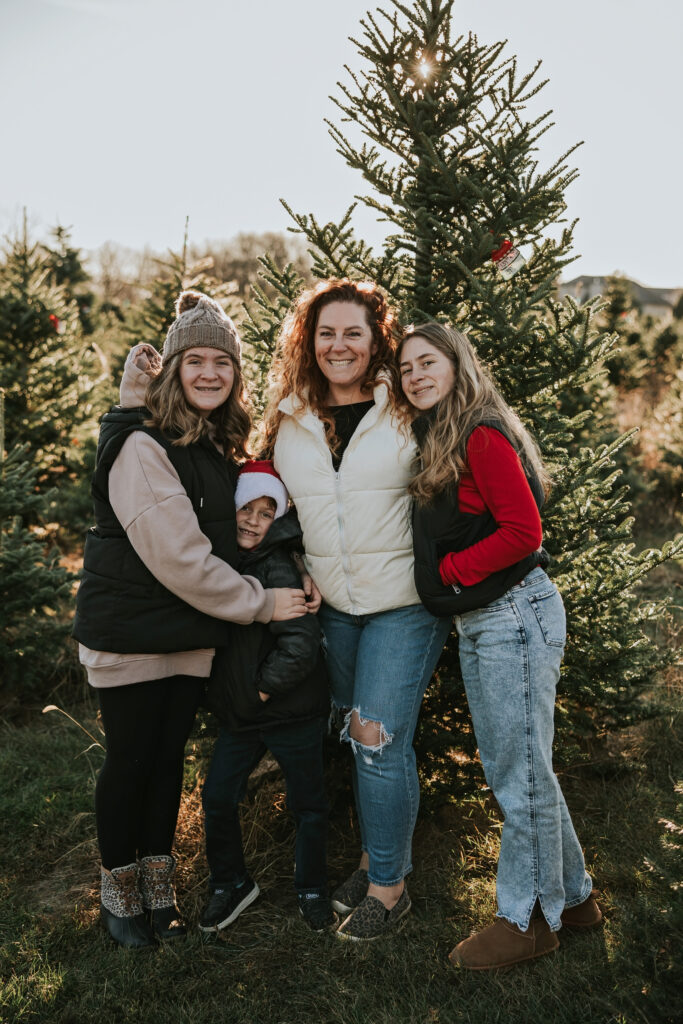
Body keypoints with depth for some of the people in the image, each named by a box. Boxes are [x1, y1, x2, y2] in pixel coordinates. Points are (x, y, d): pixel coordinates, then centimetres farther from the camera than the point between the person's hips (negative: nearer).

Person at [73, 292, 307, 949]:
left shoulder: (218, 444, 8)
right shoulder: (143, 446, -19)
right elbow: (177, 557, -23)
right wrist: (260, 603, -15)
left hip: (193, 635, 7)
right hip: (131, 633, -7)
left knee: (169, 756, 15)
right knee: (129, 761, 8)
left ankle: (158, 887, 32)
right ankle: (119, 890, 29)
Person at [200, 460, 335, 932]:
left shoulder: (278, 570, -21)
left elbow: (302, 642, -29)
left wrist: (264, 687, -19)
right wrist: (225, 689, 7)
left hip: (293, 714, -6)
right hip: (239, 715, 6)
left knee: (308, 803, 11)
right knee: (217, 797, 9)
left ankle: (313, 890, 31)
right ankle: (230, 883, 31)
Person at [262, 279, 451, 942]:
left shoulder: (406, 412, -6)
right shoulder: (287, 422, 6)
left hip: (404, 601, -4)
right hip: (333, 605, 5)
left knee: (379, 737, -7)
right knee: (354, 736, 14)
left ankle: (389, 885, 12)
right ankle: (374, 855, 34)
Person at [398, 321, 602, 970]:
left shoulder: (483, 436, -13)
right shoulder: (434, 444, 14)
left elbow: (522, 531, -19)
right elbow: (442, 538, 13)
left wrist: (448, 571, -12)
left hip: (514, 615, -10)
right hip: (476, 623, 10)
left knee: (521, 775, 3)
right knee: (511, 769, 18)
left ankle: (532, 917, 21)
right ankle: (571, 895, 34)